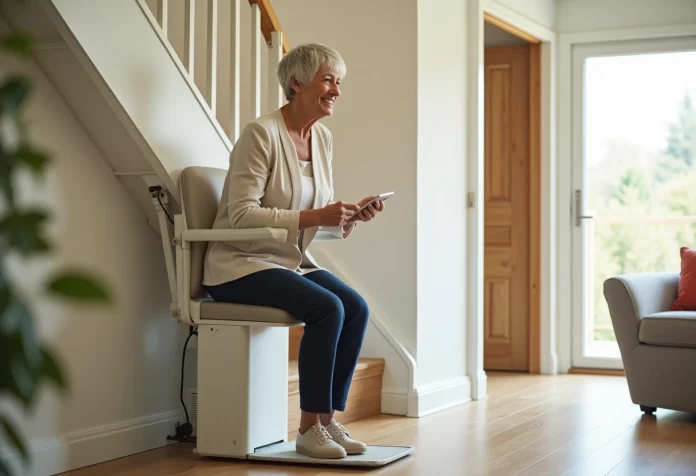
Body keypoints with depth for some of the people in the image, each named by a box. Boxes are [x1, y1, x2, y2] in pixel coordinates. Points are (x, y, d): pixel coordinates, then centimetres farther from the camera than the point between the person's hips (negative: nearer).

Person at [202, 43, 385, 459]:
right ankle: (309, 429, -15)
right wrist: (313, 216, -27)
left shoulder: (323, 138, 9)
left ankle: (330, 419, -7)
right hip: (242, 264, -7)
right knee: (327, 308, -27)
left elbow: (327, 220, 13)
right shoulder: (261, 133, -14)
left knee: (357, 308, -16)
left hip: (293, 262, 7)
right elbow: (241, 214, -21)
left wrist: (351, 215, -10)